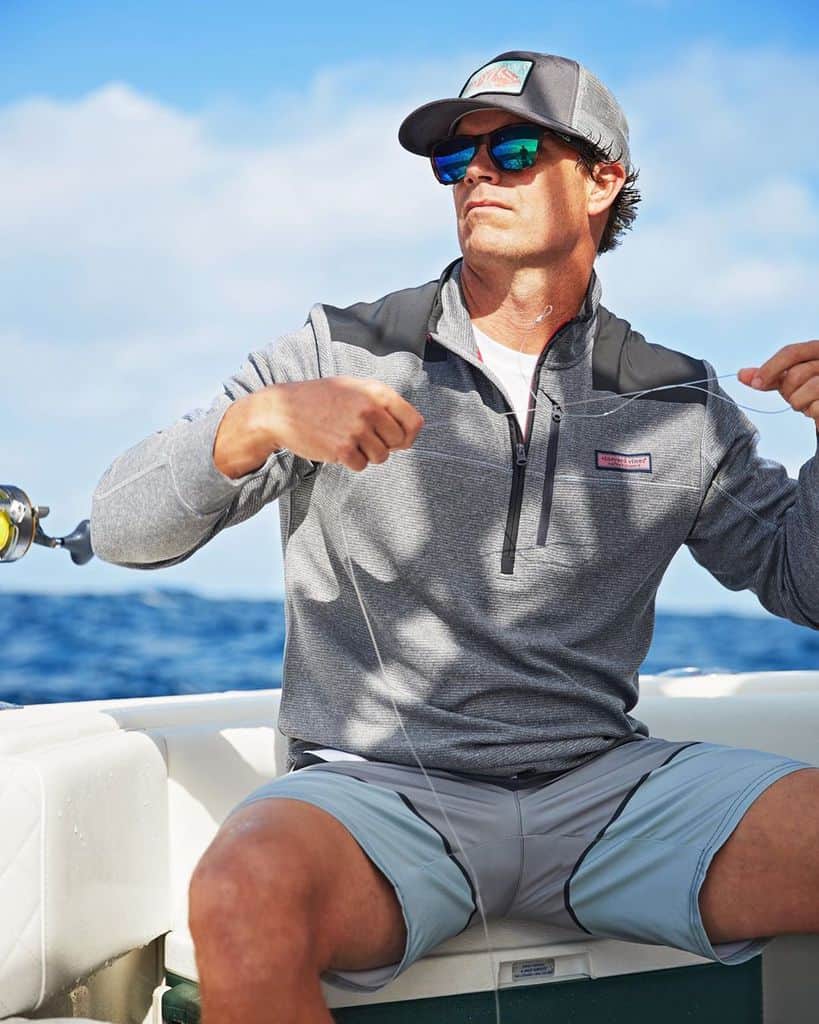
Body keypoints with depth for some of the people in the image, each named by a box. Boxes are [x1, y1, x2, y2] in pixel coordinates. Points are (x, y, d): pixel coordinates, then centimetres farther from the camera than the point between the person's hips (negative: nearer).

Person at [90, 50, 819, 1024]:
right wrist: (259, 419, -19)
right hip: (378, 787, -2)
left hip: (603, 787, 3)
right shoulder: (342, 354, 6)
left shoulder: (679, 406, 12)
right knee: (244, 896, -36)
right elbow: (122, 529, 1)